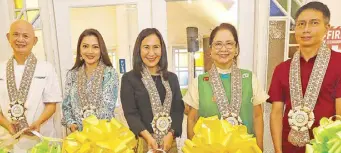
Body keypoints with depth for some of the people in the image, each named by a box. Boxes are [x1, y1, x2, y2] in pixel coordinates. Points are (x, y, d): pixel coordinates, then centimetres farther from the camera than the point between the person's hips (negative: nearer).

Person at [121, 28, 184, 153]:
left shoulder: (172, 78, 8)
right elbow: (130, 113, -9)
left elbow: (178, 109, 3)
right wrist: (148, 137, -21)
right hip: (142, 141, -3)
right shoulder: (129, 78, -3)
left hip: (169, 141, 3)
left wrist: (171, 134, -12)